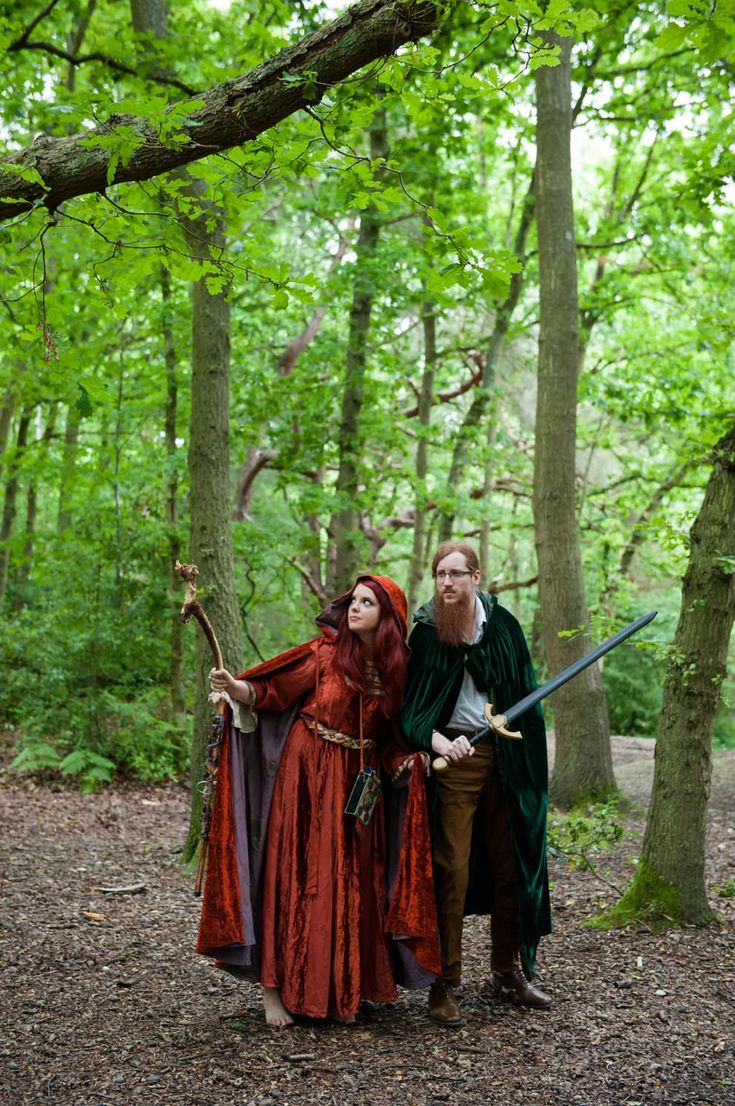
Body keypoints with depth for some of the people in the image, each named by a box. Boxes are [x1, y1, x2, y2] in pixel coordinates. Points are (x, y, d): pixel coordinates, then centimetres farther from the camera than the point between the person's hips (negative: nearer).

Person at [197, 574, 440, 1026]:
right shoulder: (326, 652, -5)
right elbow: (273, 692, -7)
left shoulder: (396, 667, 5)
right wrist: (235, 688, -24)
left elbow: (390, 736, 11)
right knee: (295, 876, -4)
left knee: (352, 883, 5)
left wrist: (410, 760, -6)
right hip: (307, 774, -4)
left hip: (359, 783, 4)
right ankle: (275, 985, 3)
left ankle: (344, 986, 16)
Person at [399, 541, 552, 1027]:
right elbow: (411, 710, -7)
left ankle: (510, 969, 25)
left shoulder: (503, 624, 3)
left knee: (509, 865, 9)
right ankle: (445, 983, 4)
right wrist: (440, 742, -26)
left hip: (506, 759, 3)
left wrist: (529, 763, 7)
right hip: (454, 759, -3)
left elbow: (526, 694, 10)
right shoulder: (425, 634, -3)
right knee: (452, 870, -5)